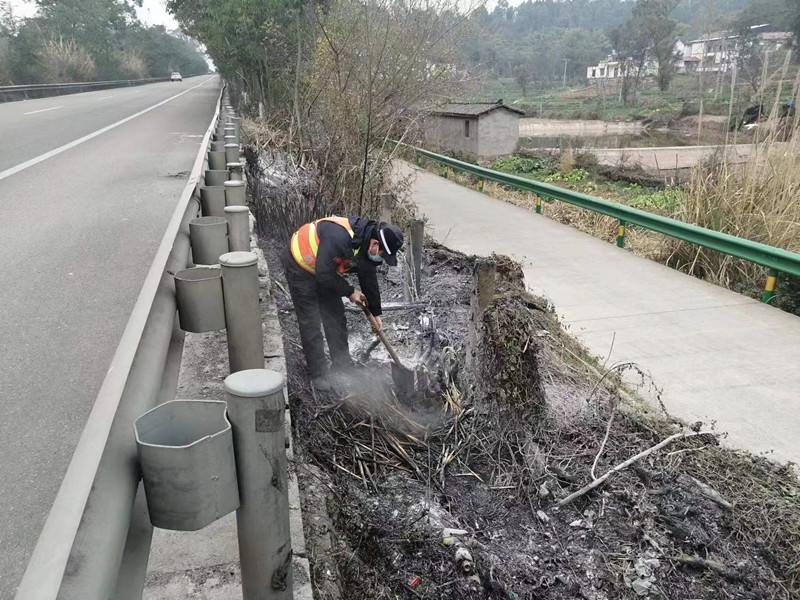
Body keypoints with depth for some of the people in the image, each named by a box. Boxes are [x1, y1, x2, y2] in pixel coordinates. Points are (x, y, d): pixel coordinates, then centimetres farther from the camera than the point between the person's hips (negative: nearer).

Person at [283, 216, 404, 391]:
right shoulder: (339, 238, -39)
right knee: (310, 323, -5)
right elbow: (324, 274, -33)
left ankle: (342, 366, 23)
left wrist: (376, 312, 11)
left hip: (325, 271, 8)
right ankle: (318, 375, 6)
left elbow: (369, 280, 4)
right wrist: (350, 292, -19)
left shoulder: (368, 248, -11)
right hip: (300, 266, -8)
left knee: (336, 317, 10)